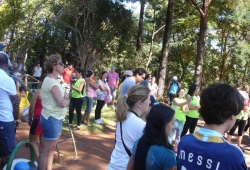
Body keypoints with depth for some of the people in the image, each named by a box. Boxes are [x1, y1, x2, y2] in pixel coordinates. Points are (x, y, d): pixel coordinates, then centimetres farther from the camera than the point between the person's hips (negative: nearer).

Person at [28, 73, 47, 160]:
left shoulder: (38, 92, -14)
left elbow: (32, 107, -10)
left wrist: (30, 118, 5)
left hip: (39, 119, -5)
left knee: (32, 140, 11)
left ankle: (38, 160, -2)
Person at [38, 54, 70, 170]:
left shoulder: (55, 80, 13)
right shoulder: (50, 81, -18)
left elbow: (66, 99, 12)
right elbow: (61, 102, -24)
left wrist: (65, 101, -9)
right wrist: (65, 101, -3)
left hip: (57, 118, 10)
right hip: (51, 119, -10)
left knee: (51, 148, 20)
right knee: (45, 151, 0)